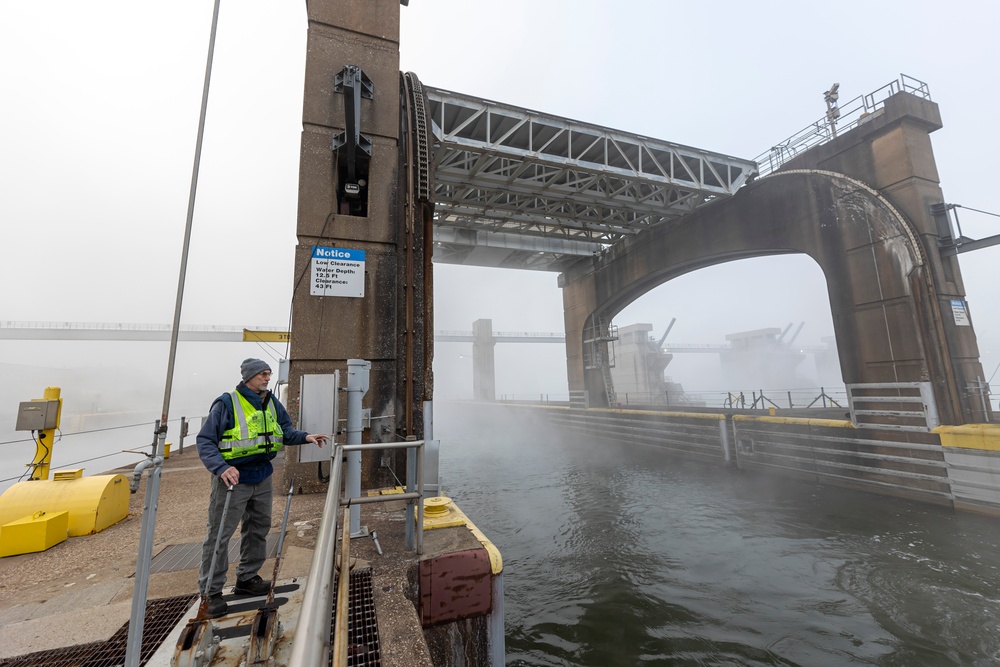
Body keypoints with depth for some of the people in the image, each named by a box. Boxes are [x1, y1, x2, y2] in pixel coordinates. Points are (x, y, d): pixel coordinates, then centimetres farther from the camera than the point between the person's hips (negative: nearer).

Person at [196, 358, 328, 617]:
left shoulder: (271, 402, 3)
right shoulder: (227, 403, -15)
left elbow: (285, 431, 10)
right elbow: (205, 441, -14)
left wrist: (305, 437, -8)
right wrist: (221, 468, -28)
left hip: (262, 476, 7)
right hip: (233, 479, -6)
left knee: (258, 529, 18)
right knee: (219, 535, 3)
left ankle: (247, 578, 36)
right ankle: (211, 592, 21)